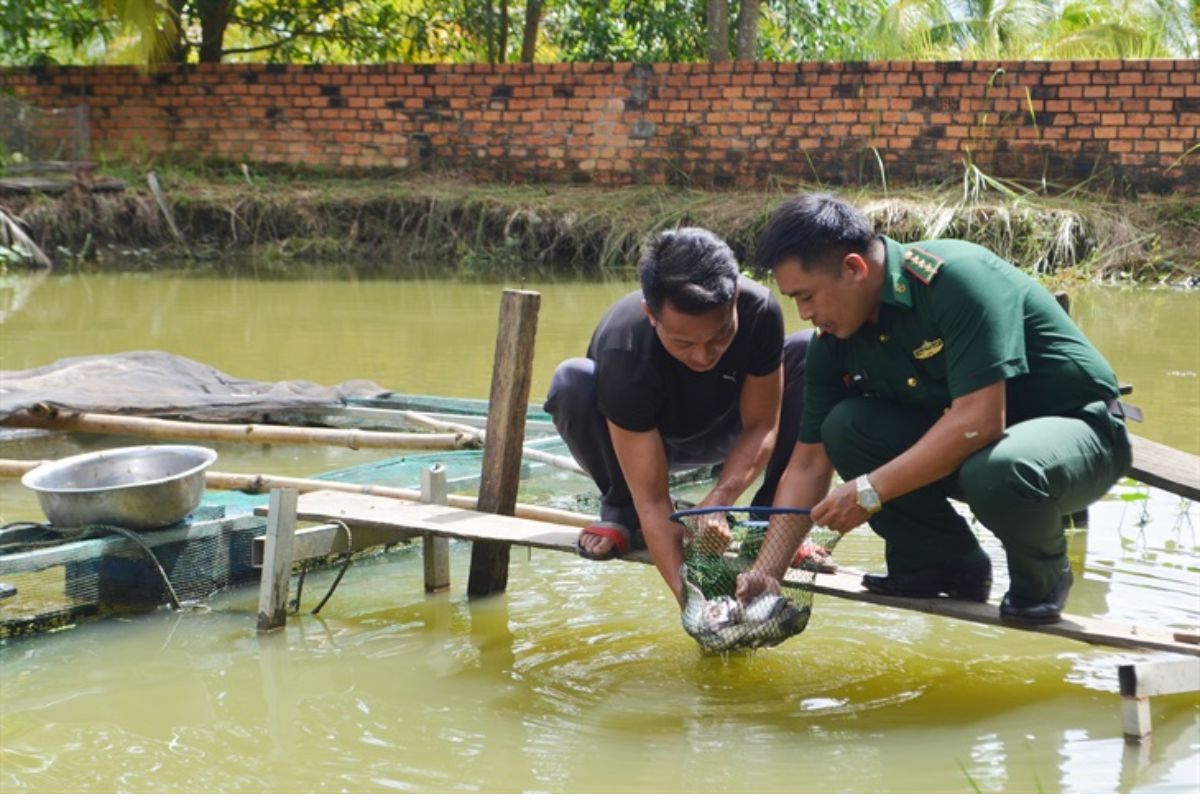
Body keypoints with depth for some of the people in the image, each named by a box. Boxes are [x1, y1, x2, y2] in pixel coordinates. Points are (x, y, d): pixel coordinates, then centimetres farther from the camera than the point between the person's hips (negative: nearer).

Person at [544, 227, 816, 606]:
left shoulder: (759, 311, -31)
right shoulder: (625, 354, -39)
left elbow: (761, 426, -20)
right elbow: (653, 500, -38)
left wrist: (718, 500, -38)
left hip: (722, 431, 3)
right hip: (640, 439, -3)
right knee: (572, 382, -35)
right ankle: (622, 514, -10)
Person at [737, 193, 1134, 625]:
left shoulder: (957, 277, -27)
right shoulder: (833, 341, -5)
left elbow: (980, 420, -33)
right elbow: (808, 463, 0)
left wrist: (871, 490, -30)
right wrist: (766, 570, -7)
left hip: (1075, 424, -7)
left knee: (997, 470, -39)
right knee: (844, 427, -13)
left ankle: (1041, 574, -6)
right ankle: (949, 565, 3)